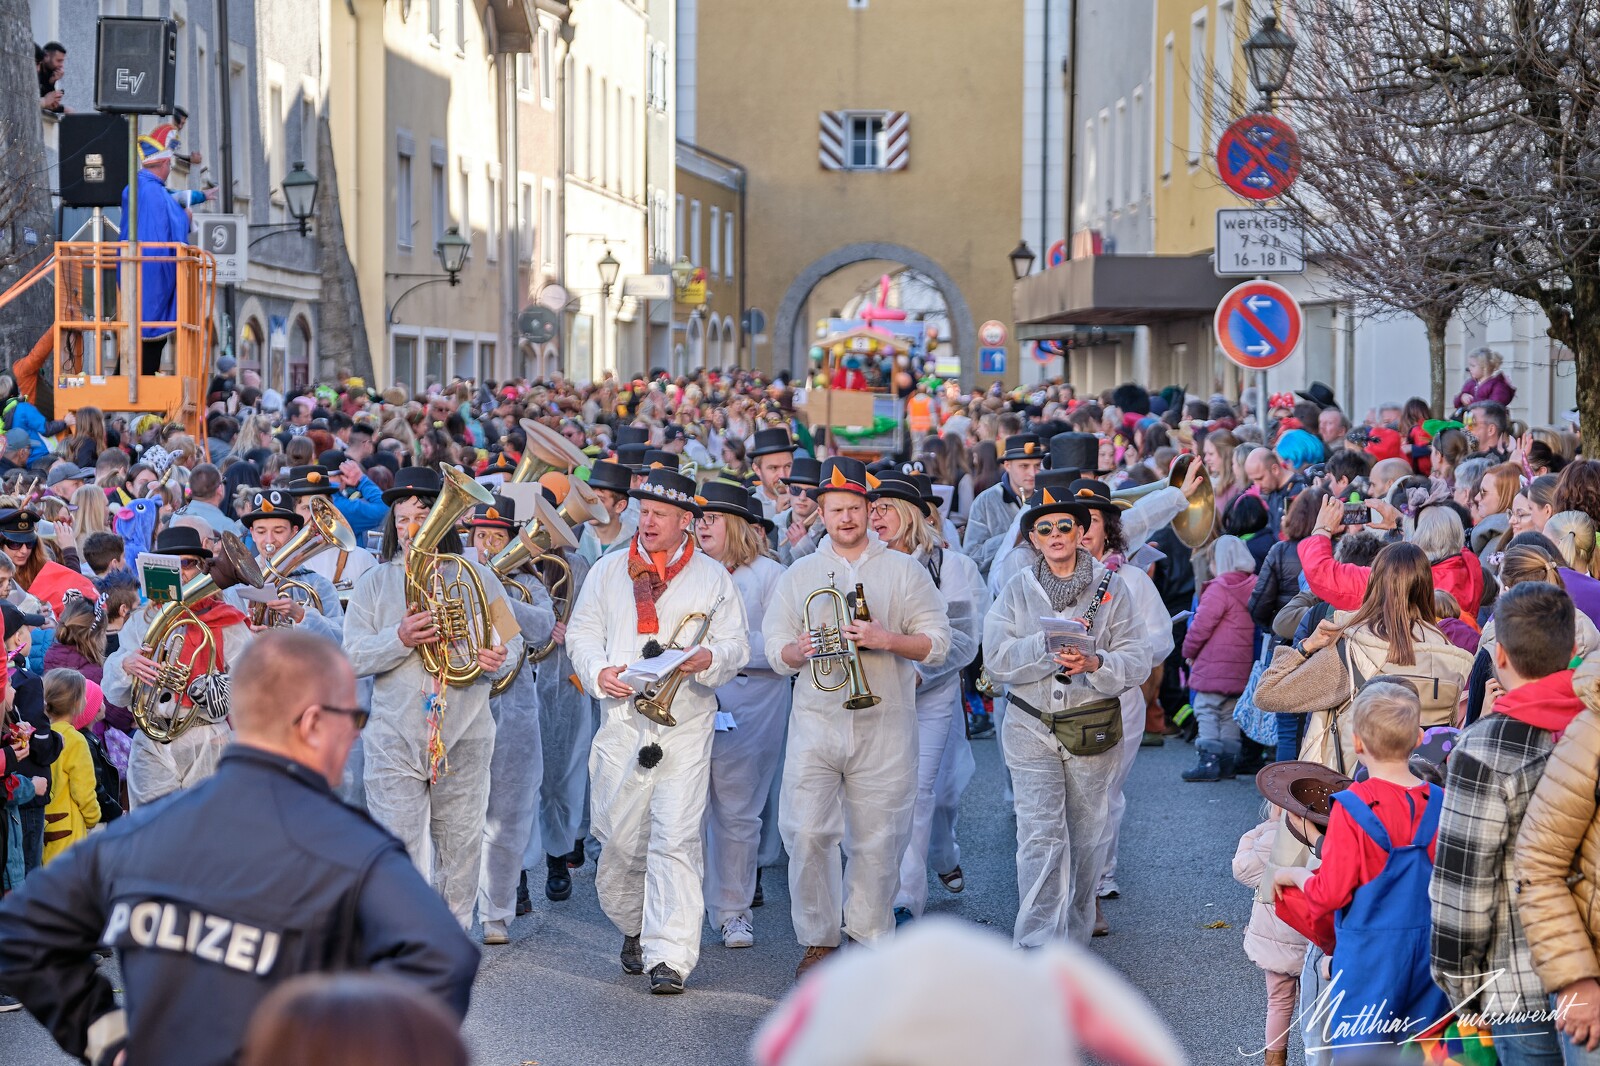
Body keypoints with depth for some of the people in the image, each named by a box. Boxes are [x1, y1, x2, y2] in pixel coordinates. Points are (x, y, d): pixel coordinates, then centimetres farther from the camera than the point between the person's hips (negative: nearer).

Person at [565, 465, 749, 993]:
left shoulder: (713, 576, 9)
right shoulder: (609, 571, 13)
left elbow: (736, 645, 8)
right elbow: (581, 632, 13)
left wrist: (708, 657, -15)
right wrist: (599, 671, -7)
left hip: (686, 725, -2)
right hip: (623, 722, 2)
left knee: (677, 839, -11)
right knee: (620, 838, 5)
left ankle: (669, 957, -11)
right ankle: (634, 928, 32)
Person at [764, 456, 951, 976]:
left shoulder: (904, 570, 8)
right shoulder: (799, 574, 14)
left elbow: (937, 643, 3)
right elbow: (775, 650, 12)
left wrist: (886, 639, -14)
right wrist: (799, 649, -11)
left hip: (884, 723, -1)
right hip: (815, 719, 1)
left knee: (877, 840, 0)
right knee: (806, 834, -6)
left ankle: (871, 938, 11)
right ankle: (818, 940, 6)